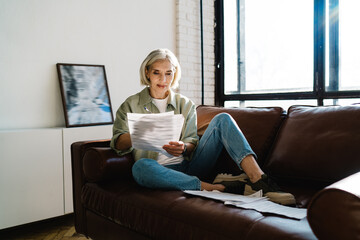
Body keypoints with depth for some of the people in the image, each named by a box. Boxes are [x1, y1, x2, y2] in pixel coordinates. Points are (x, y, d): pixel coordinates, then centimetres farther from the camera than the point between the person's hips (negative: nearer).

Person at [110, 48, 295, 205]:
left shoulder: (185, 104, 17)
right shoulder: (131, 105, 11)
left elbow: (193, 142, 9)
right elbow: (118, 143, -1)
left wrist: (183, 147, -17)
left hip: (189, 165, 3)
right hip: (161, 171, -2)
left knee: (222, 119, -15)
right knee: (140, 167, -38)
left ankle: (259, 180, -32)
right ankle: (219, 187, -35)